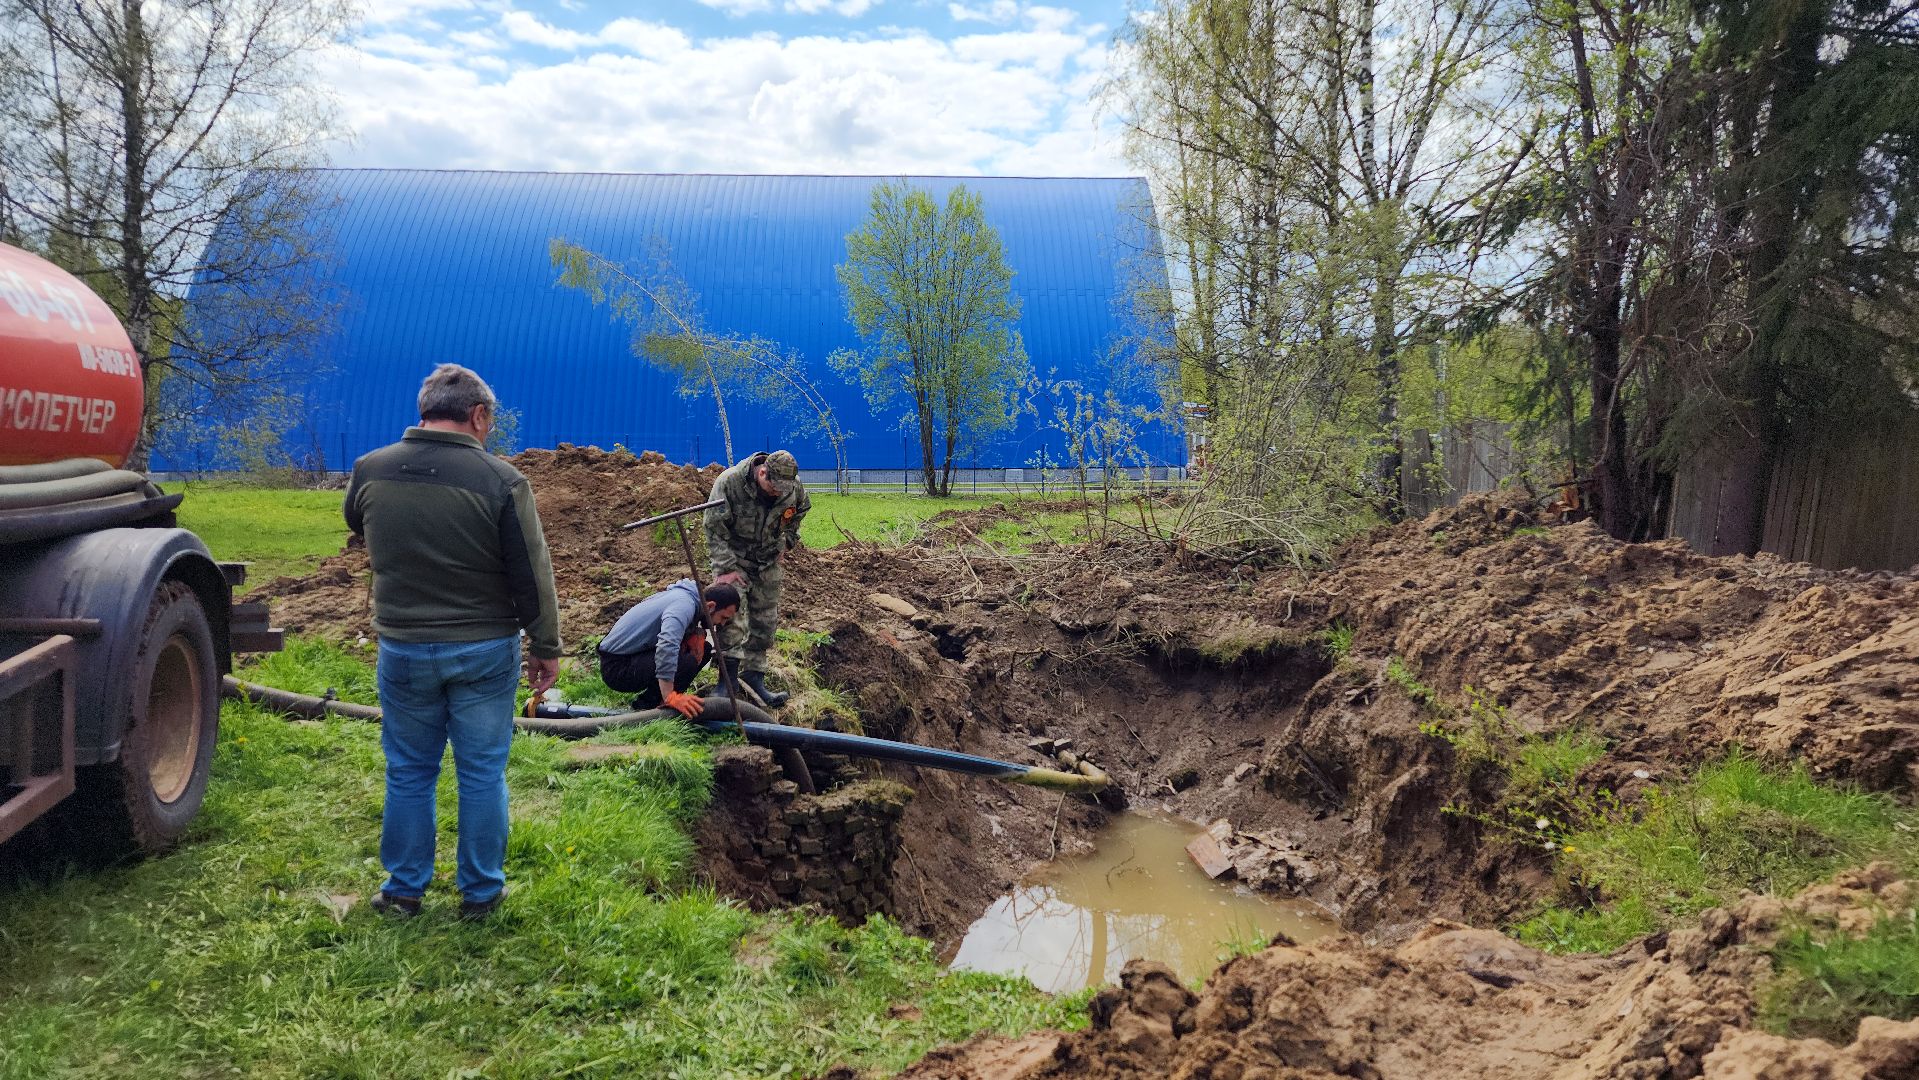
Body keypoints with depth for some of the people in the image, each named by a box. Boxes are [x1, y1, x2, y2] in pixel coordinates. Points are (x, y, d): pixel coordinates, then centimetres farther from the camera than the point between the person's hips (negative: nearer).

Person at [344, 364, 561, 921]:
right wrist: (546, 648, -1)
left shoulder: (369, 471, -5)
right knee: (482, 773, 11)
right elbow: (533, 576, -11)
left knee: (409, 772, 17)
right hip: (485, 649, -2)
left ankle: (403, 890, 28)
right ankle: (480, 893, 22)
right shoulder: (501, 480, -16)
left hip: (402, 648, 2)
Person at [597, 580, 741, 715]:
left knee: (703, 649, 5)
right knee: (687, 663, -29)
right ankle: (644, 706, -9)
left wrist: (696, 636, -8)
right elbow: (667, 645, -40)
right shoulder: (685, 604, -25)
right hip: (617, 667, -10)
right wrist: (670, 697, -40)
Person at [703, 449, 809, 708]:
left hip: (768, 560, 4)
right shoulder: (729, 482, -26)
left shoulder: (794, 486, -13)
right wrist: (726, 568, -25)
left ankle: (753, 672, 19)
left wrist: (787, 541, 9)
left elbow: (801, 509, 12)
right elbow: (715, 530, -22)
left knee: (765, 620, 6)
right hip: (733, 557, -4)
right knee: (732, 611, -20)